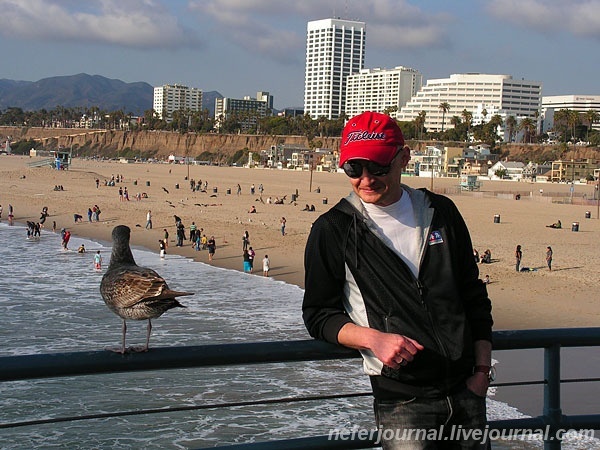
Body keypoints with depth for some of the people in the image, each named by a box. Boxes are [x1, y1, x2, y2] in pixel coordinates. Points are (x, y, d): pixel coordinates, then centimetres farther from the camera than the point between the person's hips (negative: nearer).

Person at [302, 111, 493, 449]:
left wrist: (482, 370, 5)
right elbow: (319, 314, 0)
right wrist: (373, 338, -18)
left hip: (466, 391, 4)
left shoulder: (441, 213, 6)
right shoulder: (332, 230, -4)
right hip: (402, 400, -3)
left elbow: (475, 297, 12)